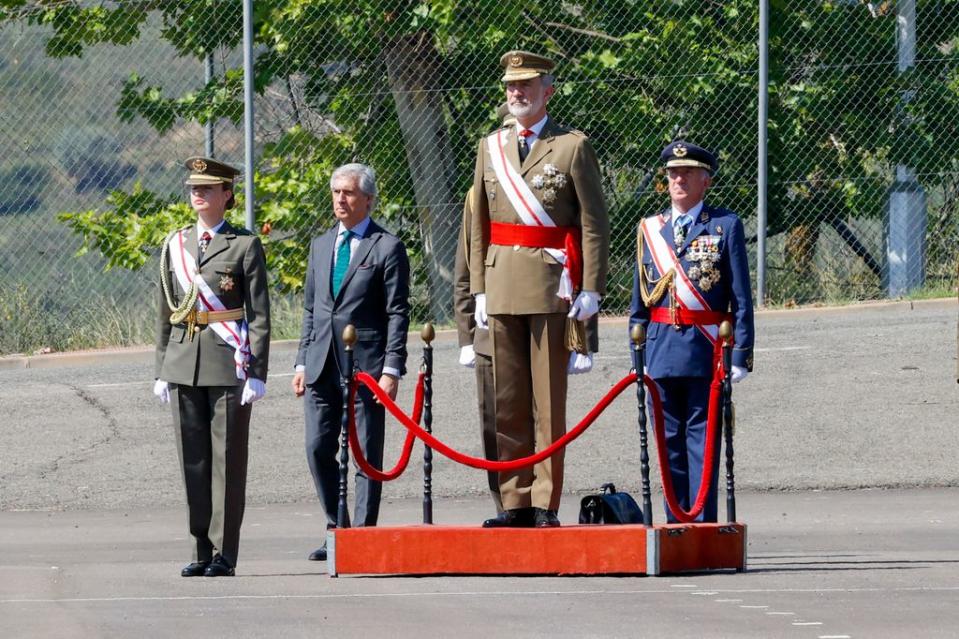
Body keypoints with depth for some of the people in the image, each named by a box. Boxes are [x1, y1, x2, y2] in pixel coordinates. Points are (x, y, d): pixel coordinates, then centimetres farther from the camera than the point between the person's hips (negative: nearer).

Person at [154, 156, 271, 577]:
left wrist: (257, 372, -10)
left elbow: (259, 316, -3)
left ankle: (224, 554, 0)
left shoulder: (245, 246, 0)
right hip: (184, 364, 5)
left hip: (229, 365, -4)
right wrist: (162, 370, 12)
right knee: (193, 460, 5)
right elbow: (165, 314, 16)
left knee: (228, 460, -3)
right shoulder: (175, 245, 13)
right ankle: (202, 552, 11)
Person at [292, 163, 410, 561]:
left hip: (365, 365, -6)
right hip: (322, 365, 6)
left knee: (366, 454, -2)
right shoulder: (321, 245, 17)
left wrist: (392, 369, -12)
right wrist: (302, 362, 13)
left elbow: (398, 314, -5)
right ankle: (336, 529, 14)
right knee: (318, 449, 3)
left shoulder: (387, 248, -1)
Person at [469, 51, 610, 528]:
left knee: (548, 400, -3)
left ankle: (545, 504, -1)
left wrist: (590, 290, -9)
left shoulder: (573, 147, 0)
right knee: (507, 400, 4)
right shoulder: (490, 147, 15)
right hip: (502, 286, 5)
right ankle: (516, 502, 8)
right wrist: (479, 288, 9)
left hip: (552, 286, -5)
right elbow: (479, 225, 16)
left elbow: (594, 224, -3)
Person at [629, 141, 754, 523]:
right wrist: (638, 355, 10)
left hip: (706, 349, -4)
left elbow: (741, 298, 0)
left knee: (702, 438, -4)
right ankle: (676, 524, 11)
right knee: (670, 441, 6)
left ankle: (702, 523, -3)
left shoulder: (726, 226, 2)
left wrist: (740, 355, -6)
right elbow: (639, 299, 15)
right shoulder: (650, 229, 13)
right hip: (661, 348, 4)